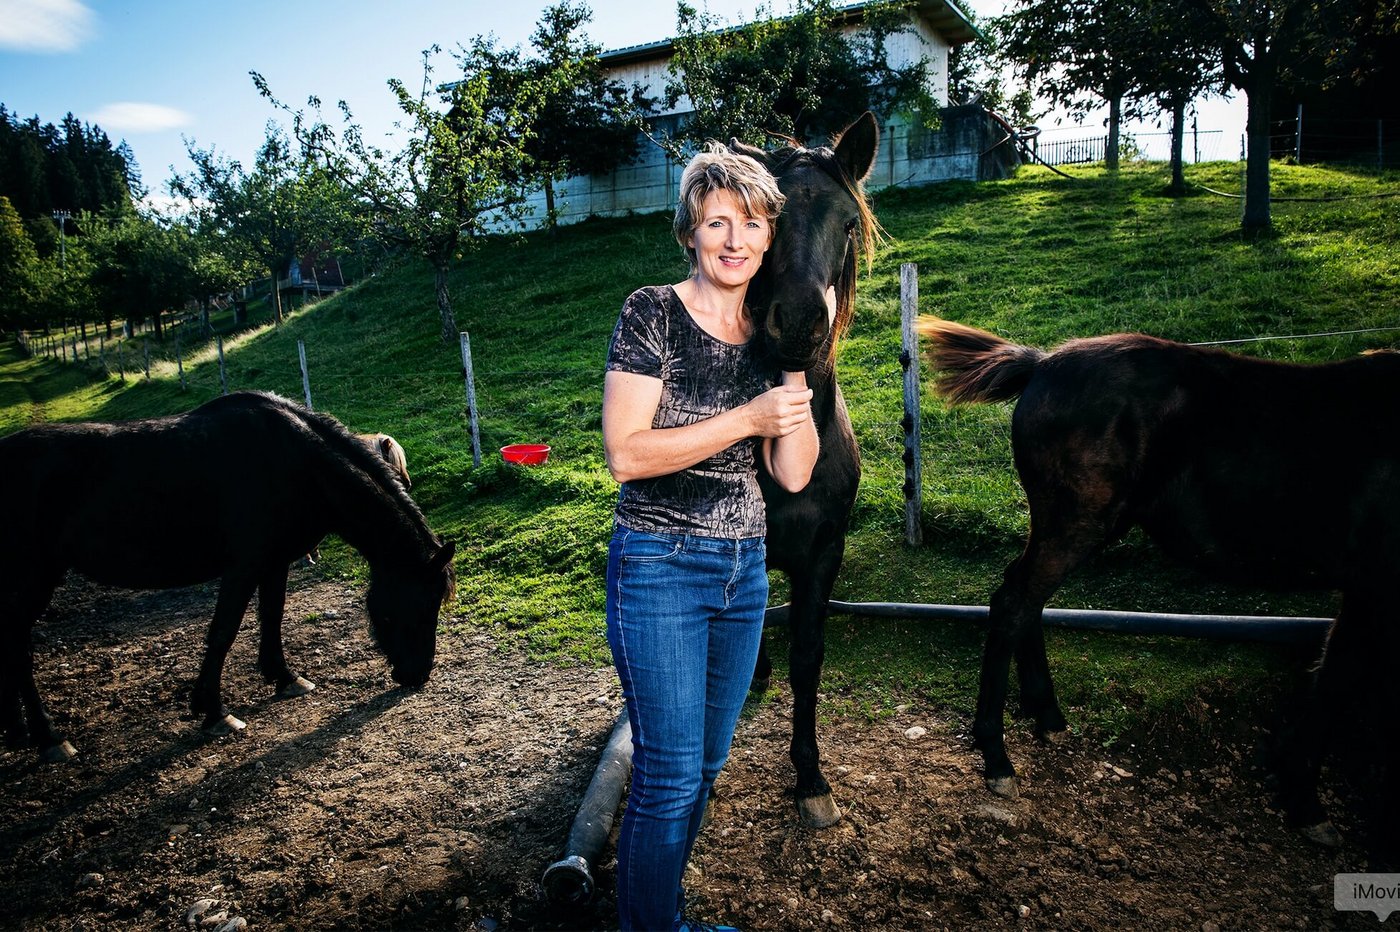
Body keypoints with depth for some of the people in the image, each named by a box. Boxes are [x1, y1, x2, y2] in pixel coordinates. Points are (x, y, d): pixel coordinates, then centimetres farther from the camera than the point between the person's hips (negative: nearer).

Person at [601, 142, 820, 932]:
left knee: (708, 763, 18)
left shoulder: (771, 333, 6)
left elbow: (794, 474, -1)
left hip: (745, 569, 6)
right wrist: (748, 417, -20)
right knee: (670, 774, 1)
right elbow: (626, 453, -18)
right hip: (660, 569, -6)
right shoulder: (653, 314, -10)